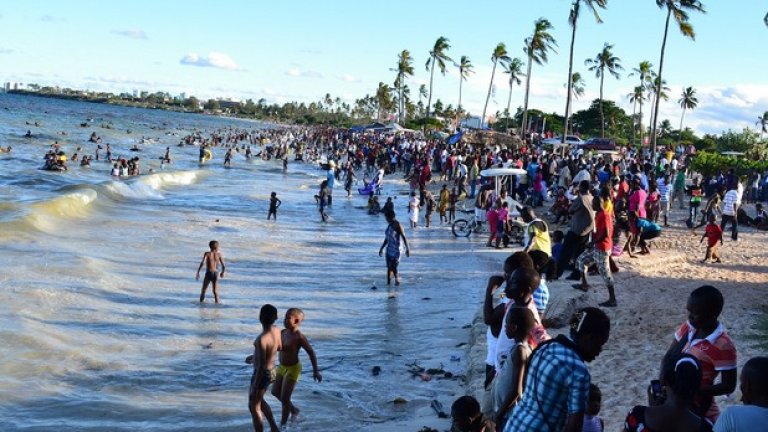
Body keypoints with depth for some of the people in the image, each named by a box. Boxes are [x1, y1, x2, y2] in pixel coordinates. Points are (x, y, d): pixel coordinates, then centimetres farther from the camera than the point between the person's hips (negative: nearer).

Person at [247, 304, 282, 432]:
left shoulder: (261, 339, -32)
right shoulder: (276, 330, -7)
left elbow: (261, 366, -28)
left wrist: (254, 387, -18)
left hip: (262, 374, -8)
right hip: (272, 372, 8)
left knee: (254, 407, 11)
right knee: (258, 400, 30)